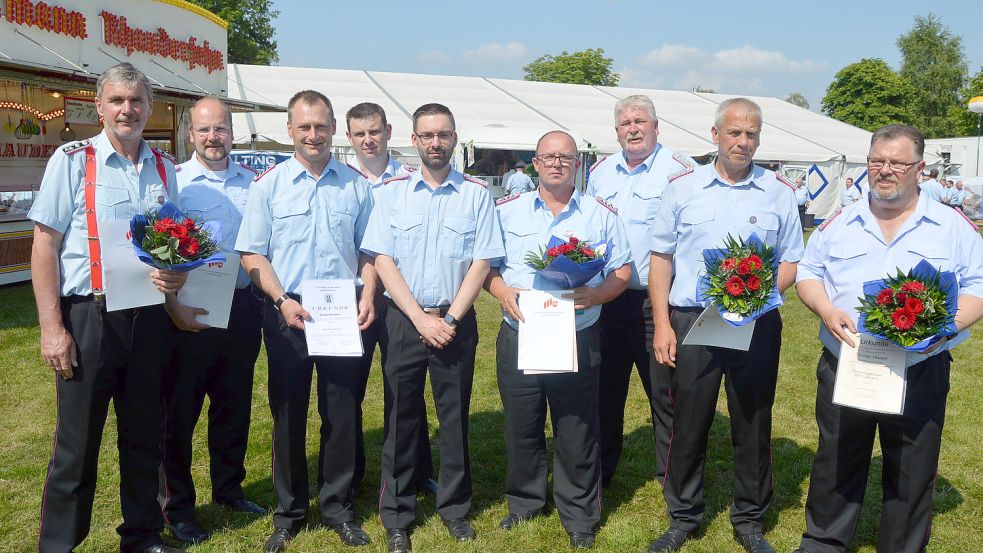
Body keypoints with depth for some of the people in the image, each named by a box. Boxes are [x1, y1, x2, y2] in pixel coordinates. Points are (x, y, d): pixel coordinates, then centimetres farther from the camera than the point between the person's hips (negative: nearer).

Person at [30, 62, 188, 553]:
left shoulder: (163, 168, 9)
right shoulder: (71, 160, -3)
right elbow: (44, 245, -7)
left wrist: (178, 274, -5)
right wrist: (52, 328, -13)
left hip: (149, 319, 4)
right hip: (89, 316, -4)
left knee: (144, 436, 14)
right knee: (77, 443, 4)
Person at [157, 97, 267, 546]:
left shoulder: (252, 182, 7)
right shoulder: (173, 181, -4)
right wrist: (173, 308, -15)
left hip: (241, 308, 4)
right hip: (189, 314, -4)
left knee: (235, 405, 15)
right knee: (179, 411, 5)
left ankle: (228, 488, 34)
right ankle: (177, 507, 20)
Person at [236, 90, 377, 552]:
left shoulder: (357, 185, 6)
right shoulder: (268, 185, 1)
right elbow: (252, 255, 0)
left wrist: (367, 297, -5)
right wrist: (283, 301, -13)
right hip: (288, 313, -1)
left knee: (343, 413, 7)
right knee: (288, 414, 9)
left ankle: (338, 508, 24)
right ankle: (288, 513, 24)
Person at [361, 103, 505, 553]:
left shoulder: (476, 194, 2)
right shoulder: (392, 192, 2)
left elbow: (481, 262, -2)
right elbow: (382, 259, -3)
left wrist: (449, 320, -10)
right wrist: (421, 318, -11)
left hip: (456, 321, 0)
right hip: (404, 319, 0)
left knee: (455, 414, 8)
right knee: (401, 415, 6)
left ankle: (454, 507, 25)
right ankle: (396, 516, 19)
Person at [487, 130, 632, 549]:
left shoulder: (602, 214, 4)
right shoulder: (507, 211, 6)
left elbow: (622, 272, 4)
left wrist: (594, 295, -15)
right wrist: (501, 291, -11)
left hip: (578, 340, -1)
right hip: (517, 338, 1)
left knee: (576, 433, 6)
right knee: (521, 427, 13)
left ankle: (579, 517, 24)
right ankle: (524, 500, 34)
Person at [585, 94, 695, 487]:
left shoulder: (679, 168, -5)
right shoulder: (600, 171, 12)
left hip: (657, 300, -5)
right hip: (605, 298, 5)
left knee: (665, 391, 3)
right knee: (605, 389, 15)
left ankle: (673, 476, 19)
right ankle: (599, 471, 30)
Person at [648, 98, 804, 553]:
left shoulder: (779, 192, 5)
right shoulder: (684, 188, 4)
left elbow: (792, 262, 9)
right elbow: (661, 256, 5)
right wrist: (662, 325, -1)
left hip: (757, 324, 1)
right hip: (690, 321, 0)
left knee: (753, 424, 9)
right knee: (689, 422, 6)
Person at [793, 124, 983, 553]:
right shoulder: (839, 225, 8)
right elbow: (808, 274, 11)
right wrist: (826, 309, -9)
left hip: (920, 373, -1)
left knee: (912, 473, 10)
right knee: (836, 463, 13)